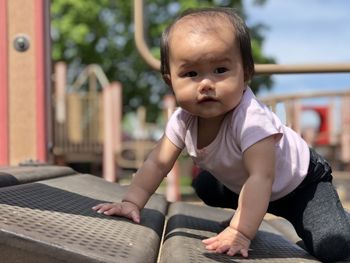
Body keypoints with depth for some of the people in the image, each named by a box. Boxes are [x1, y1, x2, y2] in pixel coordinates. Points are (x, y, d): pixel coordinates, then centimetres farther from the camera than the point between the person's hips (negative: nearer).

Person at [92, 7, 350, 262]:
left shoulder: (251, 118, -41)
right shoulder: (184, 119, -20)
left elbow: (261, 177, -45)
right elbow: (158, 163, -13)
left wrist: (240, 232, -51)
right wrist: (132, 202, -23)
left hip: (301, 183, -6)